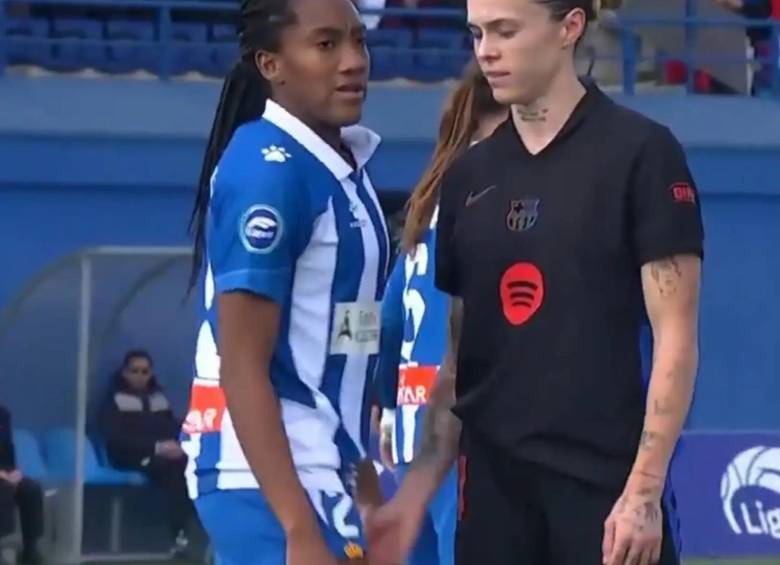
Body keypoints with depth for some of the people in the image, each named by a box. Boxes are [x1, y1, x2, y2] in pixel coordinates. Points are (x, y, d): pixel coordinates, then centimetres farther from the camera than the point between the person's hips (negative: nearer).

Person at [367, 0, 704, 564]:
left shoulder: (640, 153, -4)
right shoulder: (469, 177, 12)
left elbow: (675, 339, -7)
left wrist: (644, 489, -14)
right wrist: (417, 492, 8)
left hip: (605, 485, -5)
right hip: (493, 485, 5)